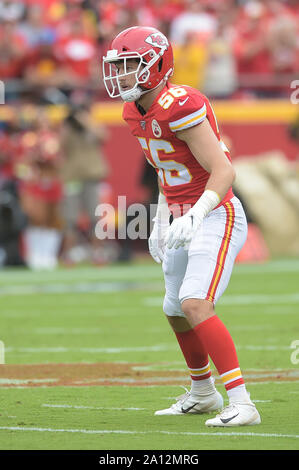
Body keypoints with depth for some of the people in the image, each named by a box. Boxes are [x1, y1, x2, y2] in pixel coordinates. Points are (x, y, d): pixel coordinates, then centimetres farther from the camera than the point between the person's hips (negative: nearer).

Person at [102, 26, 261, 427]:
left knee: (196, 305, -23)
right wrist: (161, 224, 20)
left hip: (216, 218, -10)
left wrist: (194, 217, -34)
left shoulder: (180, 106, -23)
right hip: (184, 222, 10)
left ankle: (241, 403, -22)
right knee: (176, 313, 20)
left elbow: (223, 172, -25)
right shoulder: (136, 113, 6)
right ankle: (203, 394, 42)